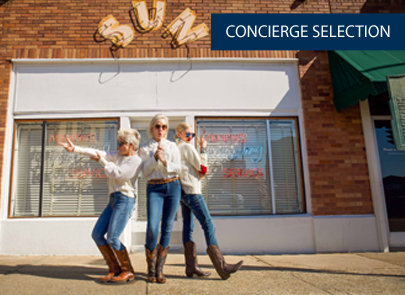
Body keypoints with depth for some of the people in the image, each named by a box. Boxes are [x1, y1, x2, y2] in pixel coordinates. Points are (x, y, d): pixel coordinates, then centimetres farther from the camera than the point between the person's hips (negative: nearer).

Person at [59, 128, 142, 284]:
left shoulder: (136, 161, -7)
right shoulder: (118, 155, 18)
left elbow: (116, 173, -16)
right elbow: (99, 154, 10)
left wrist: (102, 160, -2)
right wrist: (75, 148, 2)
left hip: (124, 199, -9)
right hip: (113, 200, 9)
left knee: (112, 238, -15)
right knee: (97, 234, 4)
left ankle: (128, 272, 2)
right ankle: (114, 268, 12)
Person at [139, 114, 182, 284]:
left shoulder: (172, 146, 11)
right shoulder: (145, 149, 9)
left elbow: (178, 168, 2)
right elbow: (145, 172, 0)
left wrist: (165, 162, -13)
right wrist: (155, 157, -13)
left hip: (173, 187, 2)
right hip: (154, 188, -1)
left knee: (167, 228, 2)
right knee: (152, 228, -13)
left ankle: (159, 270, 12)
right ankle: (151, 270, 6)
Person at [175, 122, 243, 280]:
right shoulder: (187, 147, -8)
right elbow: (203, 169, -9)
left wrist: (199, 174, 5)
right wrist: (203, 148, -2)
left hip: (182, 191, 10)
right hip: (192, 191, -10)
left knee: (188, 227, 6)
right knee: (208, 225, -11)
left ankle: (191, 267, 8)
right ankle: (222, 267, -12)